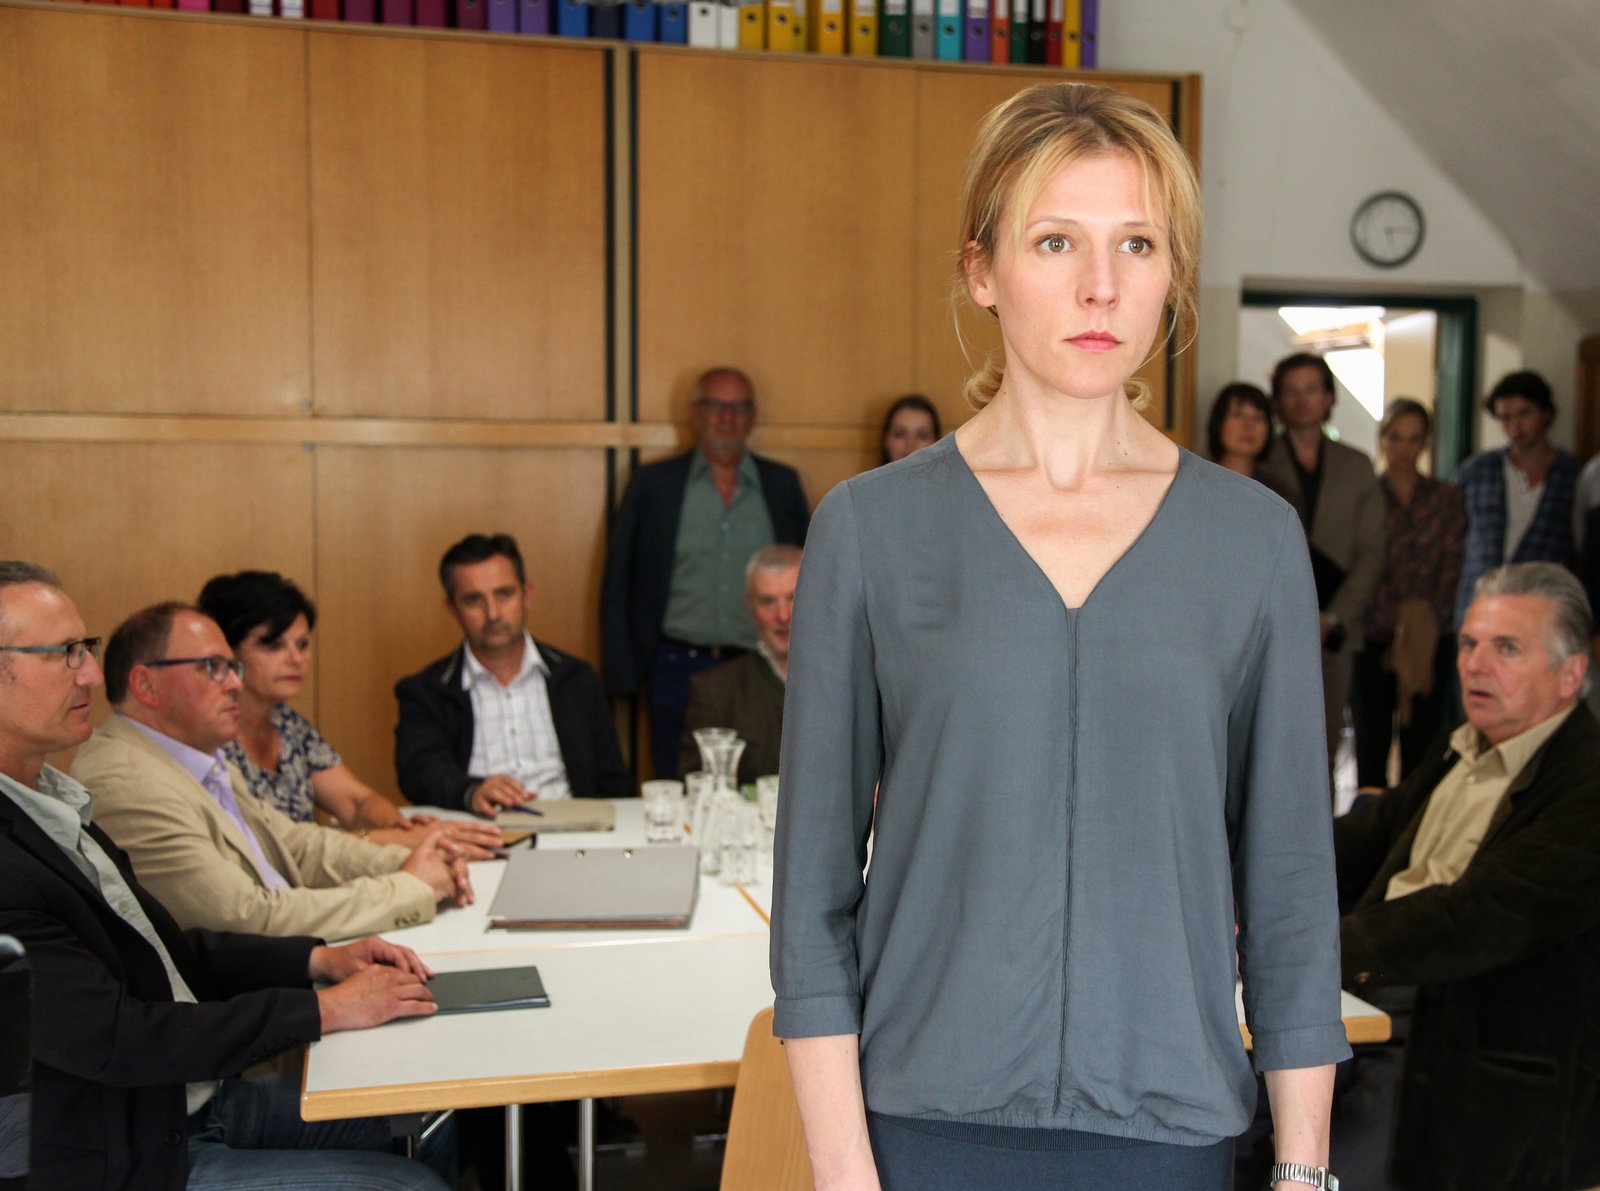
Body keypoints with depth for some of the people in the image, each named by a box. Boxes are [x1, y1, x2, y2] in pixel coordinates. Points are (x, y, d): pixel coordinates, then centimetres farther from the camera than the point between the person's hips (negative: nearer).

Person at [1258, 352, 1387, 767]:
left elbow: (1371, 553, 10)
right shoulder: (1258, 464, 6)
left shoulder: (1356, 467, 15)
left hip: (1334, 635, 3)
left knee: (1324, 750, 1)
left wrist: (1334, 619, -2)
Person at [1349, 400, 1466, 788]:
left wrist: (1423, 631, -8)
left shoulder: (1446, 498, 9)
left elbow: (1451, 571, 3)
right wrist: (1397, 630, -13)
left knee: (1421, 749, 2)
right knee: (1372, 746, -1)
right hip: (1373, 640, -1)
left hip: (1432, 643, 2)